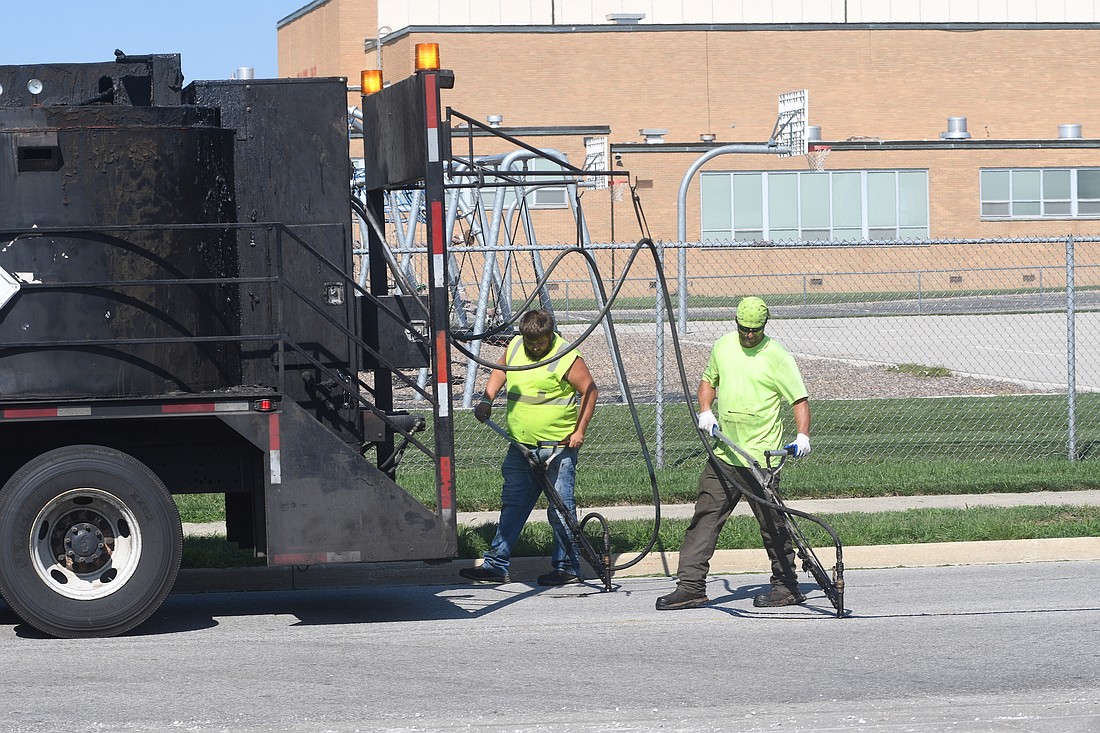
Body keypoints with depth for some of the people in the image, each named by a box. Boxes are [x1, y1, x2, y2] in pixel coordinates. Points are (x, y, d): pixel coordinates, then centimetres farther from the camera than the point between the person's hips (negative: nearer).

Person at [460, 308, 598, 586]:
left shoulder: (566, 358, -13)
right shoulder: (514, 347, 6)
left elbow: (590, 391, -8)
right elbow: (500, 371, 24)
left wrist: (580, 430, -11)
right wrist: (486, 399, 9)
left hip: (557, 448, -7)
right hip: (520, 445, 7)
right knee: (512, 505, 9)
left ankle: (567, 568, 7)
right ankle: (496, 565, 12)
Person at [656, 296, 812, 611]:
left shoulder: (777, 357, -6)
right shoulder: (723, 346, 10)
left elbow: (800, 399, -6)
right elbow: (708, 380, 25)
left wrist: (803, 435, -22)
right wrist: (705, 410, 6)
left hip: (760, 457, -5)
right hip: (723, 453, 5)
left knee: (772, 523, 1)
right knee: (704, 518, 0)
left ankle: (787, 587, 13)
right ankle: (691, 587, 1)